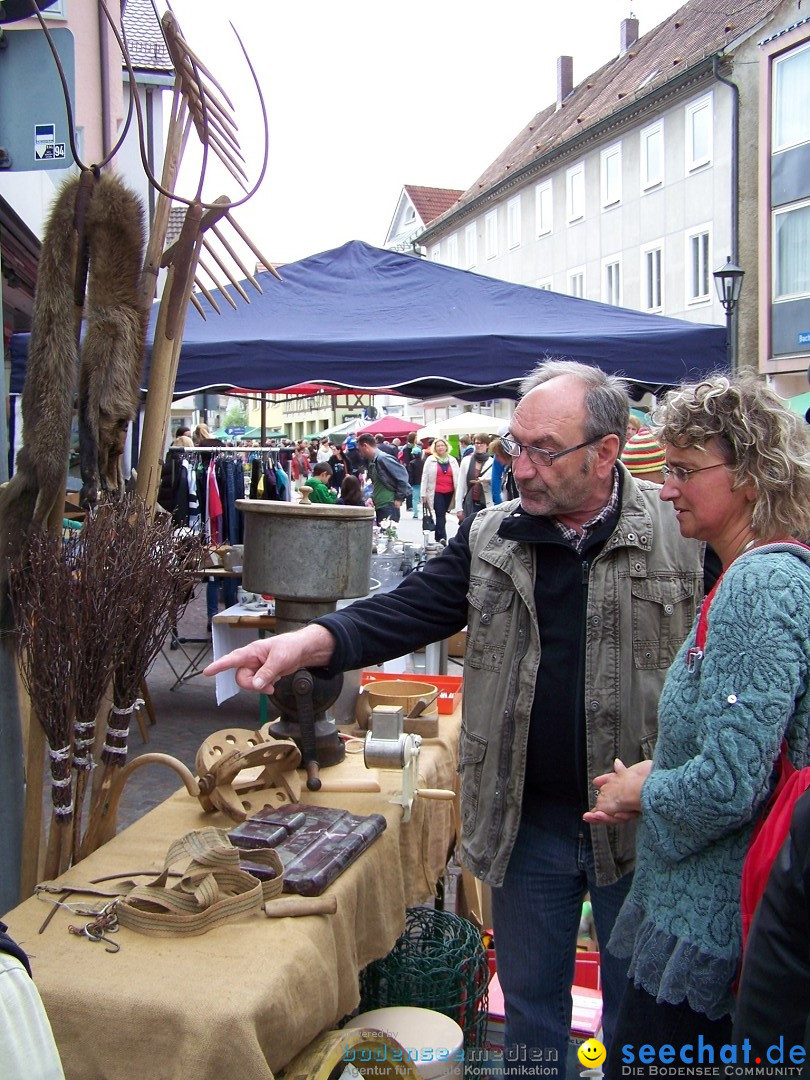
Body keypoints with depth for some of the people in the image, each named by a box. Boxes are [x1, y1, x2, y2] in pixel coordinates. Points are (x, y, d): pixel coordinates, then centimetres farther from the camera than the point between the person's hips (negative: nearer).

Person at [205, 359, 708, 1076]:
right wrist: (312, 641, -23)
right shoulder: (491, 538, 0)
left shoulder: (683, 533, -9)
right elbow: (415, 608, -7)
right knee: (529, 1001, 20)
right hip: (528, 820, 3)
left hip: (642, 825, -2)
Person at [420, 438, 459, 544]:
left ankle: (438, 537, 21)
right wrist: (424, 494, -3)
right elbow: (425, 478, 1)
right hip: (436, 492, -3)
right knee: (440, 515, -12)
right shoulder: (430, 460, 2)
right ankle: (442, 538, -19)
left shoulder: (452, 460, 10)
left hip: (449, 493, 3)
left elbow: (457, 477, 11)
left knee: (442, 514, 9)